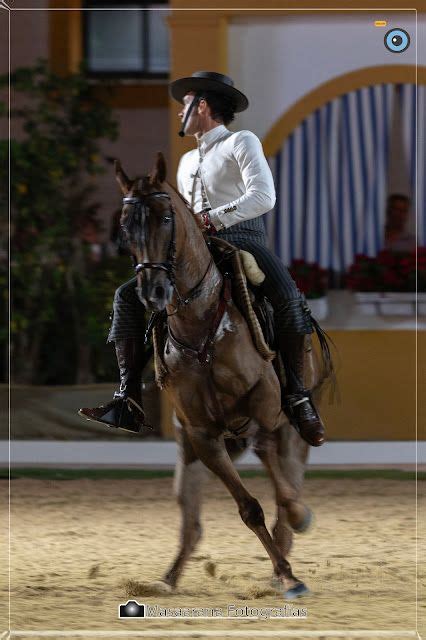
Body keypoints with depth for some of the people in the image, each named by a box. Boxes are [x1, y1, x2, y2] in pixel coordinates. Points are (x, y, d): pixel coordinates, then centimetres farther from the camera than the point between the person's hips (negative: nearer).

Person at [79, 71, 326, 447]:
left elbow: (263, 197, -12)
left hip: (242, 238, -7)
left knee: (287, 297, -36)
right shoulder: (188, 162, 27)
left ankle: (297, 397, -31)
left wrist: (210, 219, -18)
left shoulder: (241, 143, 4)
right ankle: (129, 398, -11)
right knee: (128, 296, -8)